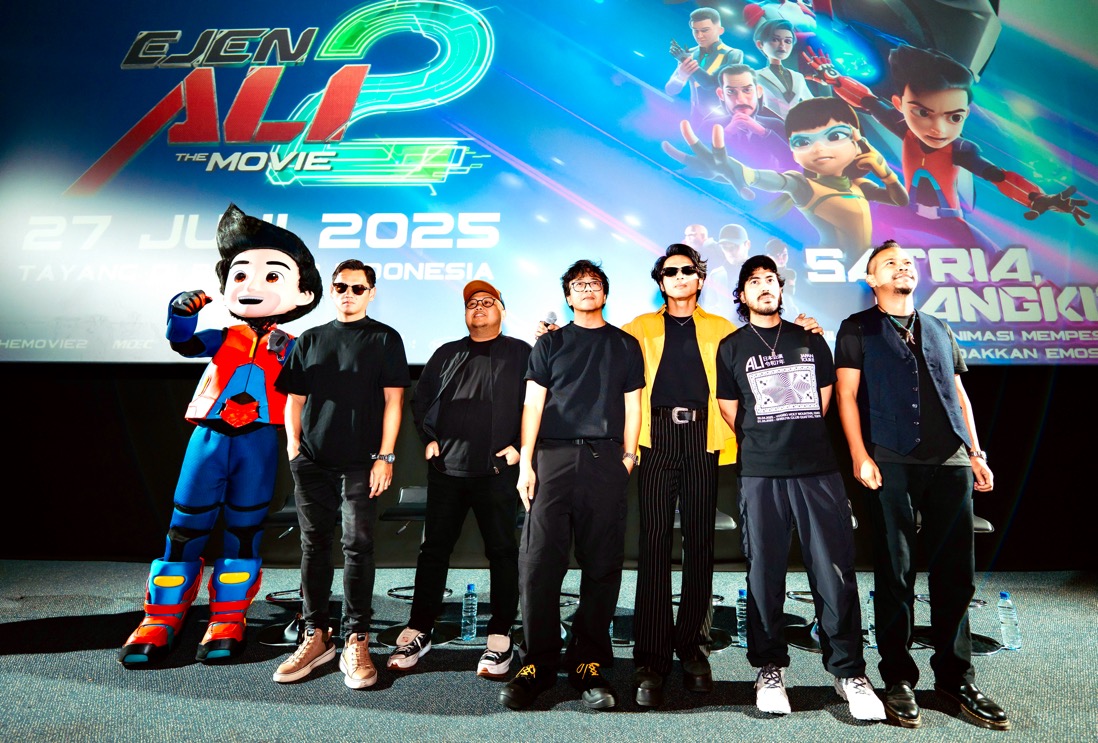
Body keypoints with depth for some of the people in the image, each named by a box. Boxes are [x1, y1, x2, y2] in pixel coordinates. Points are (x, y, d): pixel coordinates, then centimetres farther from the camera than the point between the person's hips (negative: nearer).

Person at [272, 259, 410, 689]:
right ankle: (316, 636, 20)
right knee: (314, 546, 8)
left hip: (360, 462, -3)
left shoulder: (384, 339, 4)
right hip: (312, 461, 4)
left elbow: (392, 400, -2)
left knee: (358, 546, -3)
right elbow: (294, 399, 16)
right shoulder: (310, 340, 15)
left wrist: (385, 456, -9)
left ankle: (356, 642, 6)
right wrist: (294, 445, 3)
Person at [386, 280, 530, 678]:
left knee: (502, 552, 3)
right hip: (446, 469, 3)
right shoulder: (447, 354, 16)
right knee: (434, 549, 8)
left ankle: (500, 638, 14)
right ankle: (418, 631, 19)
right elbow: (420, 400, 19)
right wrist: (429, 439, 7)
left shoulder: (520, 353, 5)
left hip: (497, 470, -3)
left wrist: (519, 447, -7)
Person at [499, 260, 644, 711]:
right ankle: (539, 663, 6)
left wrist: (628, 458, 1)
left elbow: (632, 405, 13)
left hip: (606, 461, 1)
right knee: (539, 562, -5)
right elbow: (533, 403, 8)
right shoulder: (550, 344, 16)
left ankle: (589, 663, 12)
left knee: (602, 565, 1)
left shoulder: (625, 345, 17)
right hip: (553, 457, 0)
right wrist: (525, 463, -1)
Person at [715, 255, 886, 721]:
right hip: (761, 474, -1)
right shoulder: (731, 348, 9)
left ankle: (849, 671, 13)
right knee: (764, 573, 3)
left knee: (835, 571, 0)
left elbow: (826, 399, 19)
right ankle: (770, 669, 16)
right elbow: (730, 413, 11)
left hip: (819, 468, 2)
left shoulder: (811, 339, 15)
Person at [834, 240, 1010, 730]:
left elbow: (959, 396, 21)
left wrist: (975, 454, 12)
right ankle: (898, 679, 13)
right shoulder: (858, 330, 8)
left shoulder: (939, 331, 21)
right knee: (895, 573, 1)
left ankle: (956, 677, 20)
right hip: (890, 463, -4)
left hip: (950, 461, 4)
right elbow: (846, 394, -1)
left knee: (956, 573, 6)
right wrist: (860, 456, -11)